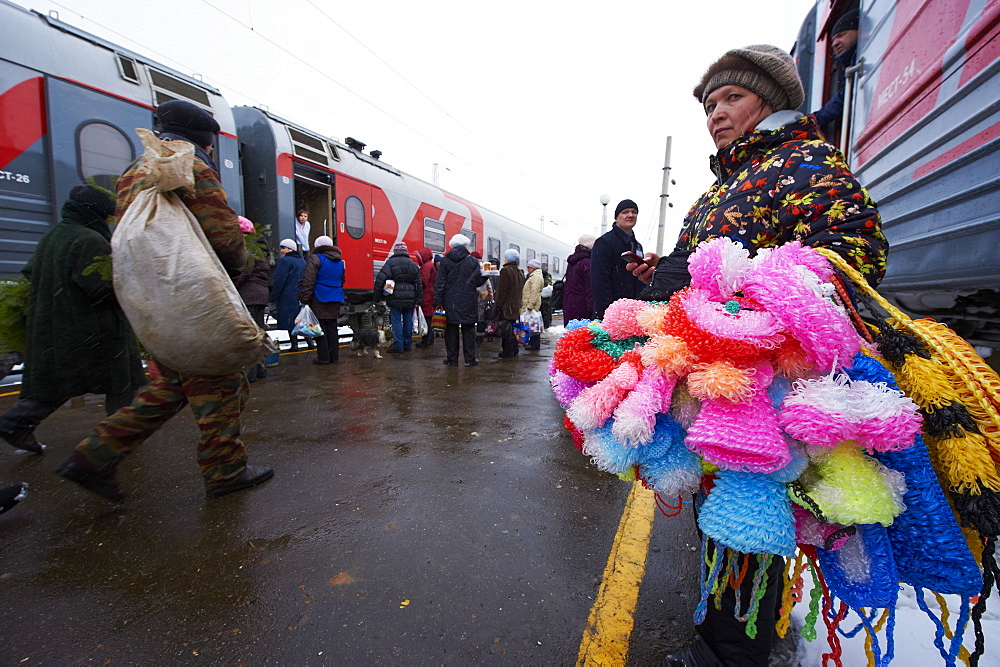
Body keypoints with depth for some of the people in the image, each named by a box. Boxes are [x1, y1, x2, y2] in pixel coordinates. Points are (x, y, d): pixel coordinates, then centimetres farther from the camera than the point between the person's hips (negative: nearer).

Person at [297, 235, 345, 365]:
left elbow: (308, 282, -12)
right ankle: (334, 356, 13)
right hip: (335, 299, 6)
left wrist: (305, 299, -10)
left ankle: (323, 357, 2)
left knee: (320, 328, 0)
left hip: (319, 299, -6)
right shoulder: (340, 261, 15)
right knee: (332, 328, 11)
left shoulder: (315, 258, -7)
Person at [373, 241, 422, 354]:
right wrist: (418, 299, 13)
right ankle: (407, 344, 19)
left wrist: (377, 297, -5)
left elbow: (380, 280, -11)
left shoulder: (390, 262, -5)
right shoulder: (413, 264, 10)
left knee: (396, 321, 1)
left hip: (395, 298, -4)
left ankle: (398, 345, 0)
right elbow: (419, 284, 10)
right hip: (410, 299, 4)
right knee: (408, 321, 11)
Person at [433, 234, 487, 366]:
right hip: (468, 302, -1)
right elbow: (479, 281, 1)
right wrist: (485, 274, 20)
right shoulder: (473, 261, -1)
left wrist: (438, 302, 0)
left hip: (450, 302, 1)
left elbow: (439, 283, -1)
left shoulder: (445, 261, 3)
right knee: (468, 330, 6)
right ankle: (470, 359, 7)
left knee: (451, 330, 7)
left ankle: (452, 359, 10)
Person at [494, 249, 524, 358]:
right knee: (512, 327, 16)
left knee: (506, 329, -3)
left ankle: (507, 351, 0)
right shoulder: (519, 272, 14)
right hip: (516, 306, 8)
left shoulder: (505, 270, -12)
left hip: (506, 305, -8)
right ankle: (514, 350, 21)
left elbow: (501, 291, -15)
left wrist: (497, 306, -13)